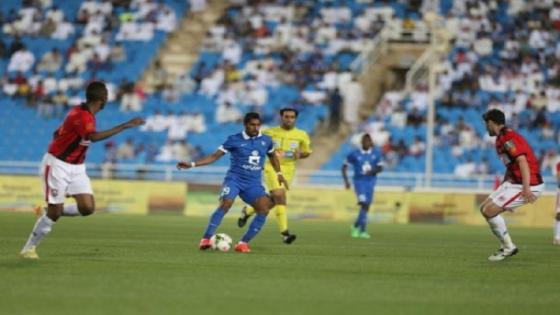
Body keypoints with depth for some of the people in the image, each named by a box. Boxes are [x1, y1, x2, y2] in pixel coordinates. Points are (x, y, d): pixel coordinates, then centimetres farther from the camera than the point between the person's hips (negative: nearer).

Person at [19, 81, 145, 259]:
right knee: (55, 212, -6)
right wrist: (125, 126, -43)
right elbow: (93, 136, -43)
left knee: (87, 208, -8)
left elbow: (59, 133, 16)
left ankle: (50, 211, 14)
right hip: (57, 164, -8)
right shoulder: (81, 115, -24)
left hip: (76, 168, 8)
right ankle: (28, 249, 10)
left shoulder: (88, 114, 6)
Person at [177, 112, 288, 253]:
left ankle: (243, 243, -11)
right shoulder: (234, 140, -3)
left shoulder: (266, 140, 6)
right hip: (234, 179, -3)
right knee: (226, 203, -31)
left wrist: (278, 173, 23)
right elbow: (214, 156, -1)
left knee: (264, 209, -21)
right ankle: (206, 238, -25)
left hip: (253, 184, 3)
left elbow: (272, 156, 29)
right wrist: (192, 164, -9)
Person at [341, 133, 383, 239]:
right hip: (359, 181, -4)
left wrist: (373, 171, -16)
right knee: (364, 203, -20)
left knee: (366, 206, 7)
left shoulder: (376, 153, 3)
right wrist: (346, 181, -6)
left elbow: (380, 168, 7)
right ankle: (363, 230, -16)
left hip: (370, 182, 4)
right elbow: (344, 167, 3)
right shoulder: (355, 154, -4)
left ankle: (356, 226, 25)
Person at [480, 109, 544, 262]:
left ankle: (508, 247, -1)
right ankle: (506, 246, 16)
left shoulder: (508, 139, -17)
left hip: (527, 185, -10)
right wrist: (501, 190, 28)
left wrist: (526, 189, -33)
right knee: (484, 208, 11)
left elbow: (523, 161, -26)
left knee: (490, 211, -15)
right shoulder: (501, 140, 16)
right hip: (513, 182, 10)